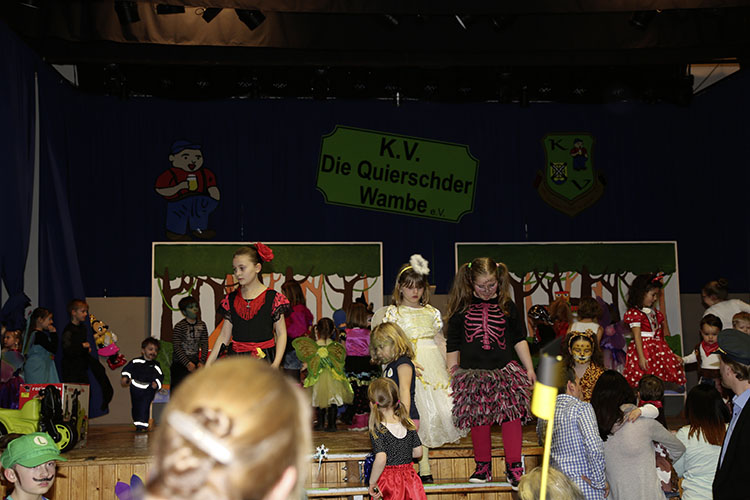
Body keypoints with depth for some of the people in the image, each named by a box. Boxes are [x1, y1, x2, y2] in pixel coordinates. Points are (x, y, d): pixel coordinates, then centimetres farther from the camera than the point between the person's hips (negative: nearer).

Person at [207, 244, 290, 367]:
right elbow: (224, 335, 13)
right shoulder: (231, 299, 11)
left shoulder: (272, 298, 0)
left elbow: (281, 333, 1)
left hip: (263, 361, -3)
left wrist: (276, 363, -11)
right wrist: (209, 363, 7)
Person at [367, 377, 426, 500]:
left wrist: (372, 482, -14)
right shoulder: (408, 424, 0)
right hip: (409, 478, 4)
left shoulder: (377, 430, -15)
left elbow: (381, 459, -25)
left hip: (388, 481, -4)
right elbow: (418, 452, 5)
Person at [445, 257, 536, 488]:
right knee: (479, 419, 3)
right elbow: (453, 345, 9)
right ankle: (483, 466, 18)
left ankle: (514, 466, 1)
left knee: (512, 415, -9)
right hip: (472, 373, 0)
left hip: (505, 370, 0)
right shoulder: (461, 309, 4)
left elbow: (519, 339, 13)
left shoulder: (506, 306, 7)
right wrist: (451, 373, 7)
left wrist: (529, 368, 10)